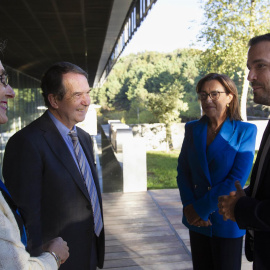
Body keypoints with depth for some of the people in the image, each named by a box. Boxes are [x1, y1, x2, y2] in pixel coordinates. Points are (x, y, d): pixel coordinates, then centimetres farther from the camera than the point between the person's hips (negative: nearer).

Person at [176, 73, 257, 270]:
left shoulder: (245, 131, -9)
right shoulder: (193, 129, 3)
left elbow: (238, 179, -16)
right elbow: (183, 171, 2)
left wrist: (202, 208, -16)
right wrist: (189, 206, -12)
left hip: (227, 221, -3)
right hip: (197, 219, 4)